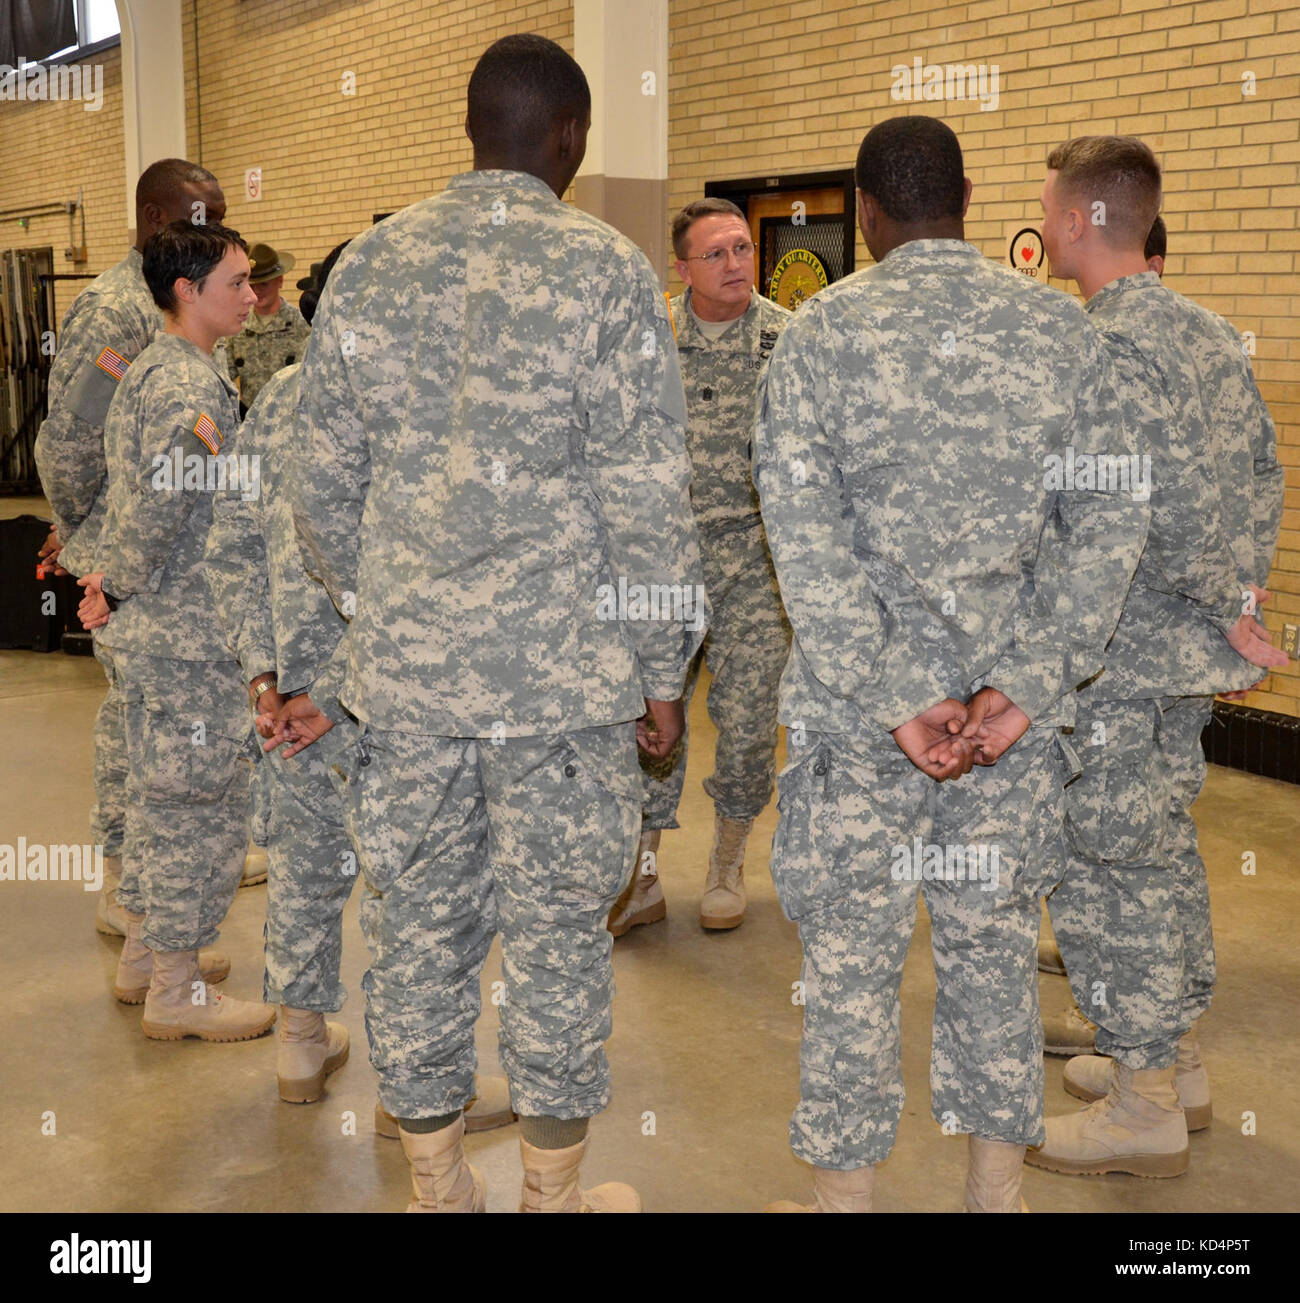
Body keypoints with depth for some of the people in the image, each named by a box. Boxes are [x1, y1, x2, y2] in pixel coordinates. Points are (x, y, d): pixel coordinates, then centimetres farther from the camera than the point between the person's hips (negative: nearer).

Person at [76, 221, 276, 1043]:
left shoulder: (149, 369, 14)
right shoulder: (193, 385, -18)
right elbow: (163, 508, -24)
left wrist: (117, 581, 9)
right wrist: (119, 587, -10)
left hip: (151, 625, 10)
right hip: (193, 634, -10)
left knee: (161, 793, 19)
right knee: (203, 802, -1)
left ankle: (146, 954, 32)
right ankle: (177, 990, 9)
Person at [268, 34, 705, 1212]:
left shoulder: (369, 266, 5)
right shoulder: (605, 270, -7)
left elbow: (324, 484, 8)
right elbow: (644, 496, -9)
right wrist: (662, 671, 0)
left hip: (407, 665, 4)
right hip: (560, 668, -3)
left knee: (418, 919, 13)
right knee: (557, 928, 9)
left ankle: (437, 1186, 28)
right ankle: (555, 1191, 24)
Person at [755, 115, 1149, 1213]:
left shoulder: (822, 332, -5)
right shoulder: (1060, 328, 2)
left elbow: (806, 538, -13)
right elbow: (1112, 524, -3)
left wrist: (895, 698, -12)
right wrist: (1025, 688, -8)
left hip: (858, 707, -2)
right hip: (1011, 702, 3)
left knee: (851, 960, 9)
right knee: (996, 948, 15)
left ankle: (844, 1194, 22)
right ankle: (999, 1192, 28)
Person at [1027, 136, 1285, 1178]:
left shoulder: (1104, 347, -19)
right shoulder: (1208, 331, 11)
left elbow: (1176, 504, -26)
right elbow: (1262, 471, 14)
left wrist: (1223, 608, -14)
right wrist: (1244, 590, 12)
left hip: (1120, 662, -10)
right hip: (1190, 658, 10)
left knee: (1104, 870, 1)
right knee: (1163, 852, 20)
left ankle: (1144, 1113, 12)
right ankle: (1178, 1061, 33)